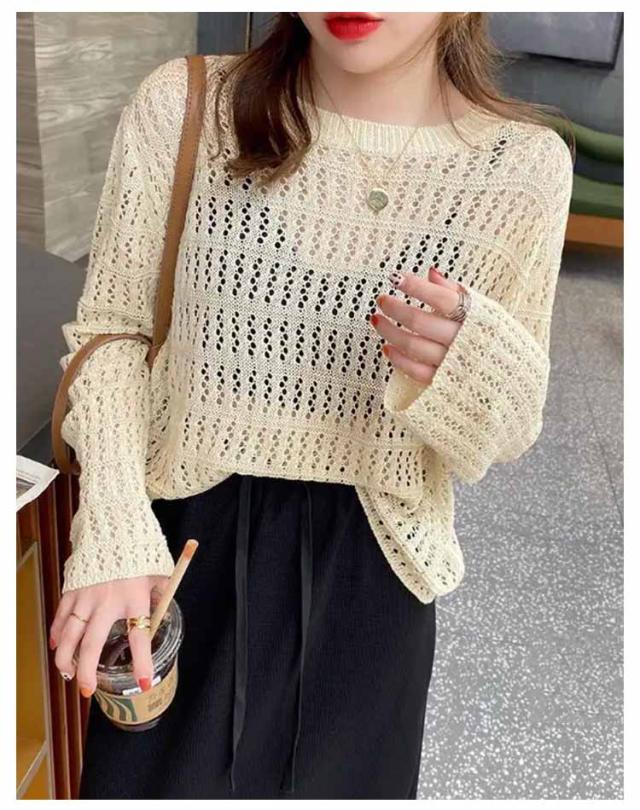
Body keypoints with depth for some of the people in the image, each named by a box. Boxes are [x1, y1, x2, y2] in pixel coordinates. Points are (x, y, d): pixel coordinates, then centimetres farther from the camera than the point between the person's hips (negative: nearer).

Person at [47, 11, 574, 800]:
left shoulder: (524, 162, -9)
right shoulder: (183, 105, -10)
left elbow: (505, 430, -1)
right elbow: (110, 329, -3)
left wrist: (467, 369, -25)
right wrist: (113, 539, -16)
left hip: (366, 569, 1)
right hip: (183, 540, 0)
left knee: (333, 779, 21)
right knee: (151, 778, 19)